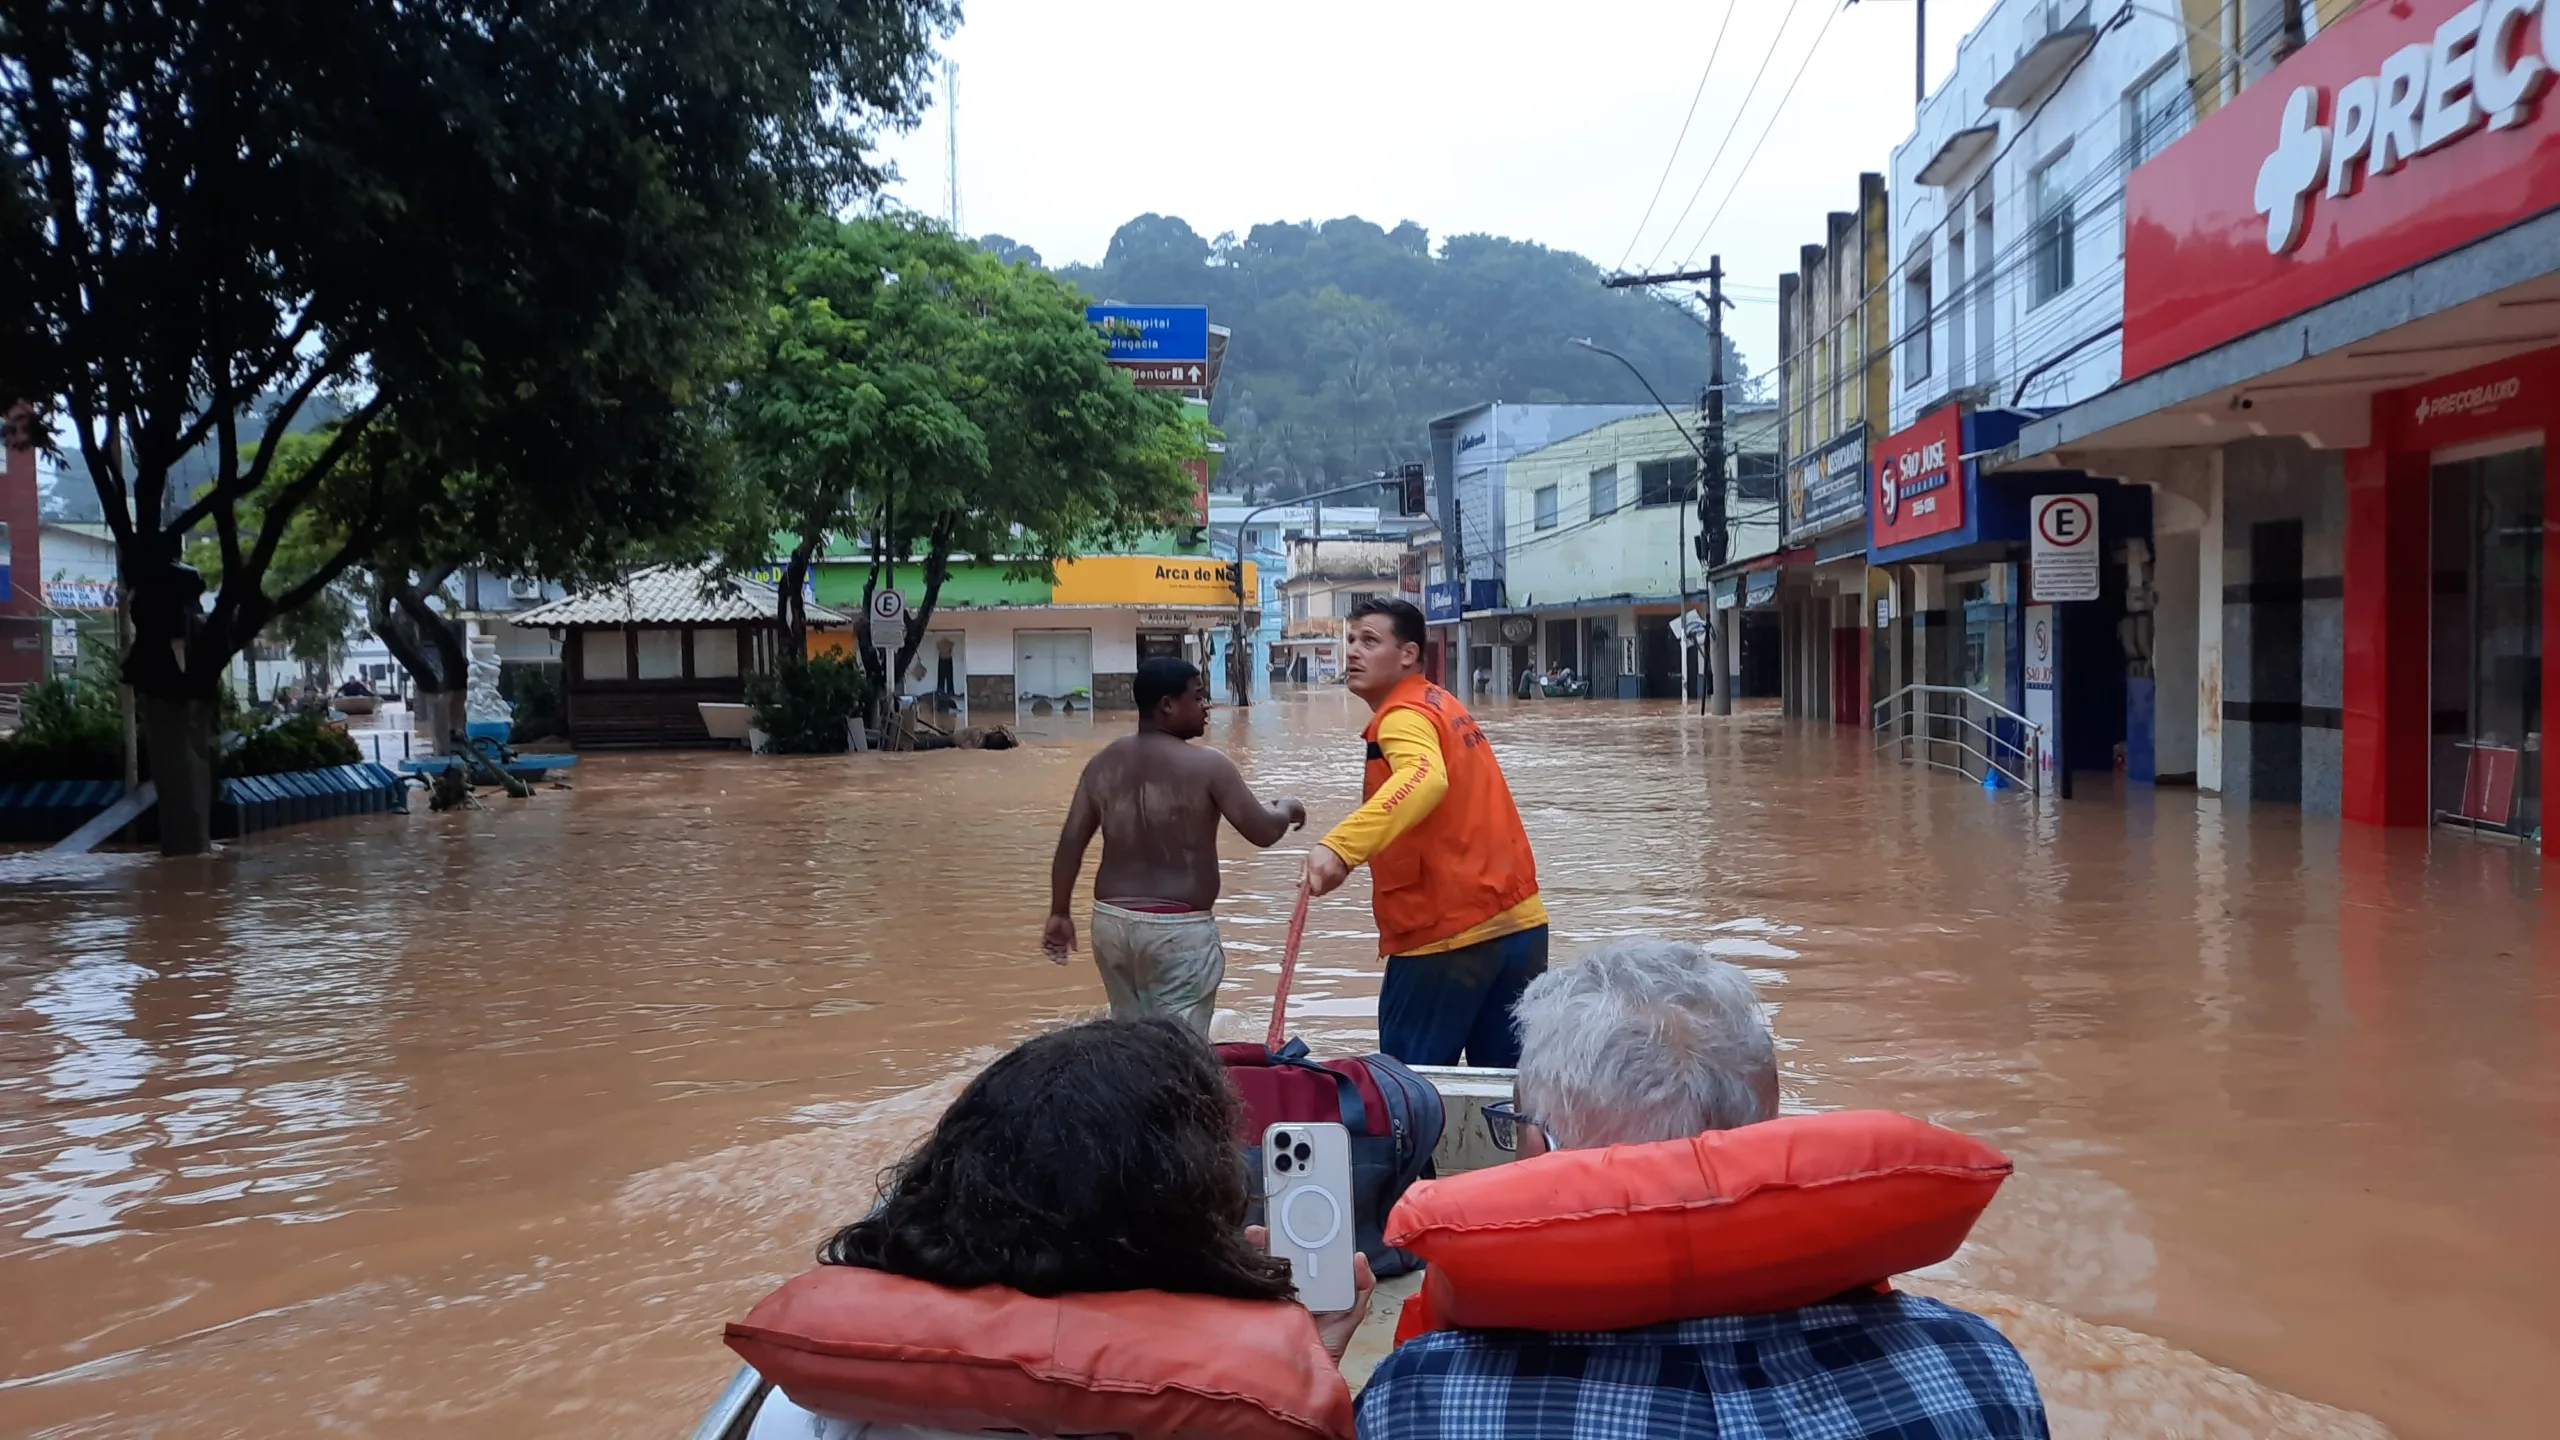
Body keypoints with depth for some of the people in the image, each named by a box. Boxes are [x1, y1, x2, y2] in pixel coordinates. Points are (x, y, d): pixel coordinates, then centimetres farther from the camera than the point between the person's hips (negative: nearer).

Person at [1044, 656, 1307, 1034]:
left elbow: (1070, 843, 5)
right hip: (1178, 929, -6)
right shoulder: (1207, 765, -11)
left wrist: (1059, 913, 13)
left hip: (1111, 920, 6)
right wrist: (1287, 810, 13)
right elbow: (1262, 832, -8)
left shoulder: (1104, 763, 5)